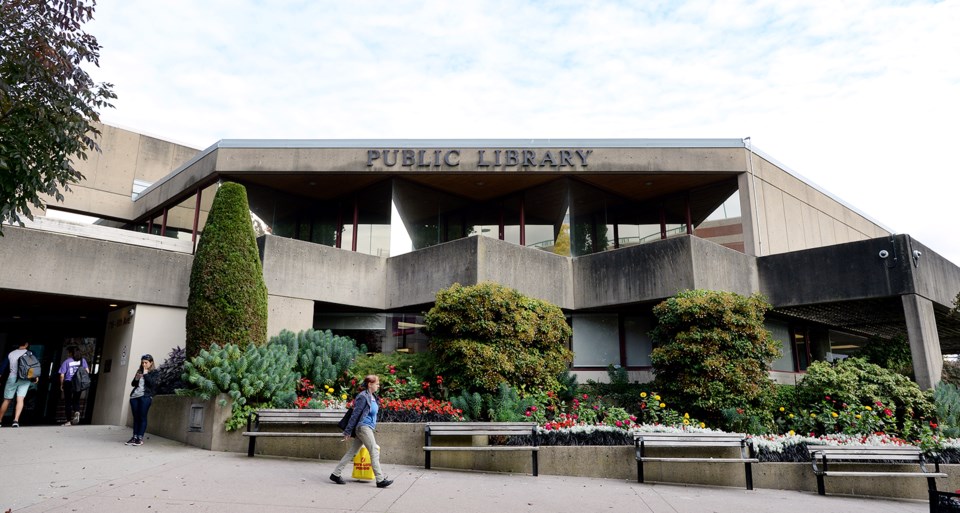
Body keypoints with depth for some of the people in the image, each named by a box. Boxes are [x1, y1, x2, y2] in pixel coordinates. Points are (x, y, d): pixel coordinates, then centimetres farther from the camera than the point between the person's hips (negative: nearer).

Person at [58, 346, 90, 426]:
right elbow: (87, 371, 0)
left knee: (68, 402, 7)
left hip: (68, 383, -2)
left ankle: (69, 420, 7)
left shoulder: (66, 362, -4)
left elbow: (62, 375, -6)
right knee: (76, 400, 15)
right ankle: (77, 412, -15)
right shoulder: (82, 360, 3)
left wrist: (61, 385, 5)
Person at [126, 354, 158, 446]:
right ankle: (134, 437, 10)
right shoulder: (139, 371, 18)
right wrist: (136, 379, 0)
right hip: (134, 396, 5)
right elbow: (133, 384, 20)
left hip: (145, 397, -5)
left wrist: (146, 374, -10)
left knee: (142, 417, -6)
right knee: (136, 417, 5)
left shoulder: (154, 372, 3)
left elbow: (153, 383, -12)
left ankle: (140, 438, -4)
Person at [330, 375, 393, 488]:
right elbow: (355, 415, -14)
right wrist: (348, 432, -13)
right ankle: (380, 480, -4)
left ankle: (336, 474, 17)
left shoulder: (373, 397, 14)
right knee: (374, 452, -7)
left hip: (368, 428, 9)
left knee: (351, 452, 11)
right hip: (363, 427, -9)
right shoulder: (363, 397, -14)